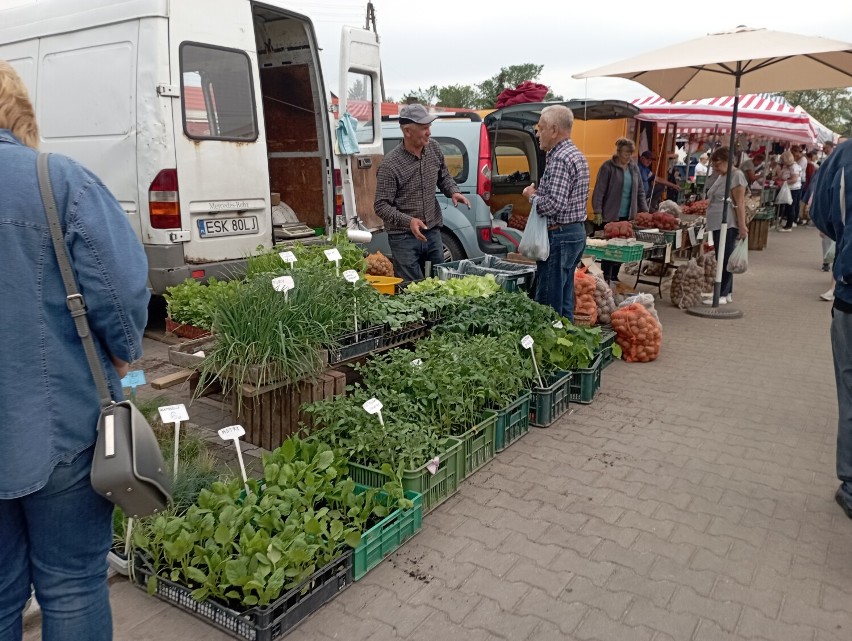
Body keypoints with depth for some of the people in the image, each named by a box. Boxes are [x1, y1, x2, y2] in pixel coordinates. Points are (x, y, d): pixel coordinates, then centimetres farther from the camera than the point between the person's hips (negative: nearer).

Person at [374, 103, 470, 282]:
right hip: (404, 237, -5)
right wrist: (408, 221, -30)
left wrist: (453, 192, -2)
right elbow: (381, 206, -15)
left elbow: (444, 177, 19)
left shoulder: (434, 148, 1)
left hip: (433, 231, 6)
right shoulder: (391, 164, -17)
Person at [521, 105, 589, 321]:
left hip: (559, 235, -11)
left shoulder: (560, 159, -16)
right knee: (565, 300, 15)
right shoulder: (576, 155, 17)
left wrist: (532, 196, -7)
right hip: (576, 232, 11)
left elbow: (554, 204, -25)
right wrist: (540, 192, 11)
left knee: (548, 303, -5)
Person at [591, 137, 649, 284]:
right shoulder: (608, 167, -6)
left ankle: (614, 276, 18)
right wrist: (597, 212, -14)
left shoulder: (634, 168, 12)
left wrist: (644, 210, 11)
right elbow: (599, 191, -8)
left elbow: (640, 191, 18)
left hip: (628, 216, 6)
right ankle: (606, 278, 4)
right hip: (610, 216, -5)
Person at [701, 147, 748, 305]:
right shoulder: (721, 176, 18)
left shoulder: (736, 176, -10)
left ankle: (722, 295, -4)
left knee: (724, 259, -7)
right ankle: (727, 293, 18)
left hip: (728, 225, -9)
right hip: (717, 225, 9)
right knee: (722, 259, 11)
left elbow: (739, 203, -15)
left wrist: (742, 225, -19)